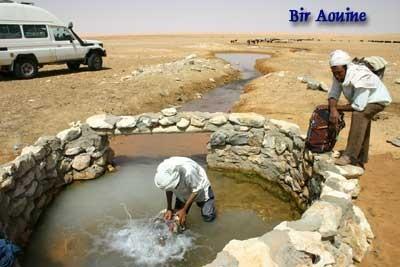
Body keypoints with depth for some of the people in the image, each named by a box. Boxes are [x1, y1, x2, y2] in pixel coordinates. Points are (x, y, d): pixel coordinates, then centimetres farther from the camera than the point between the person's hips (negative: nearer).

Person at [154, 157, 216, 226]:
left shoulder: (188, 171, -44)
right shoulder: (161, 170, -30)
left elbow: (197, 190, -26)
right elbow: (168, 190, -10)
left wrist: (184, 209, -23)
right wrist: (169, 209, -14)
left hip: (200, 187, -4)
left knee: (208, 217, -5)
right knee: (178, 216, 4)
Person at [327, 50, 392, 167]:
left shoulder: (360, 78, -40)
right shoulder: (338, 76, -22)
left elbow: (358, 106, -41)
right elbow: (333, 95, -19)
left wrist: (338, 107, -29)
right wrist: (333, 109, -39)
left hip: (377, 100, -8)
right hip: (360, 99, 8)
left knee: (358, 115, -36)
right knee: (362, 128, 19)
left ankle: (350, 156, -35)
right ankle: (360, 161, 38)